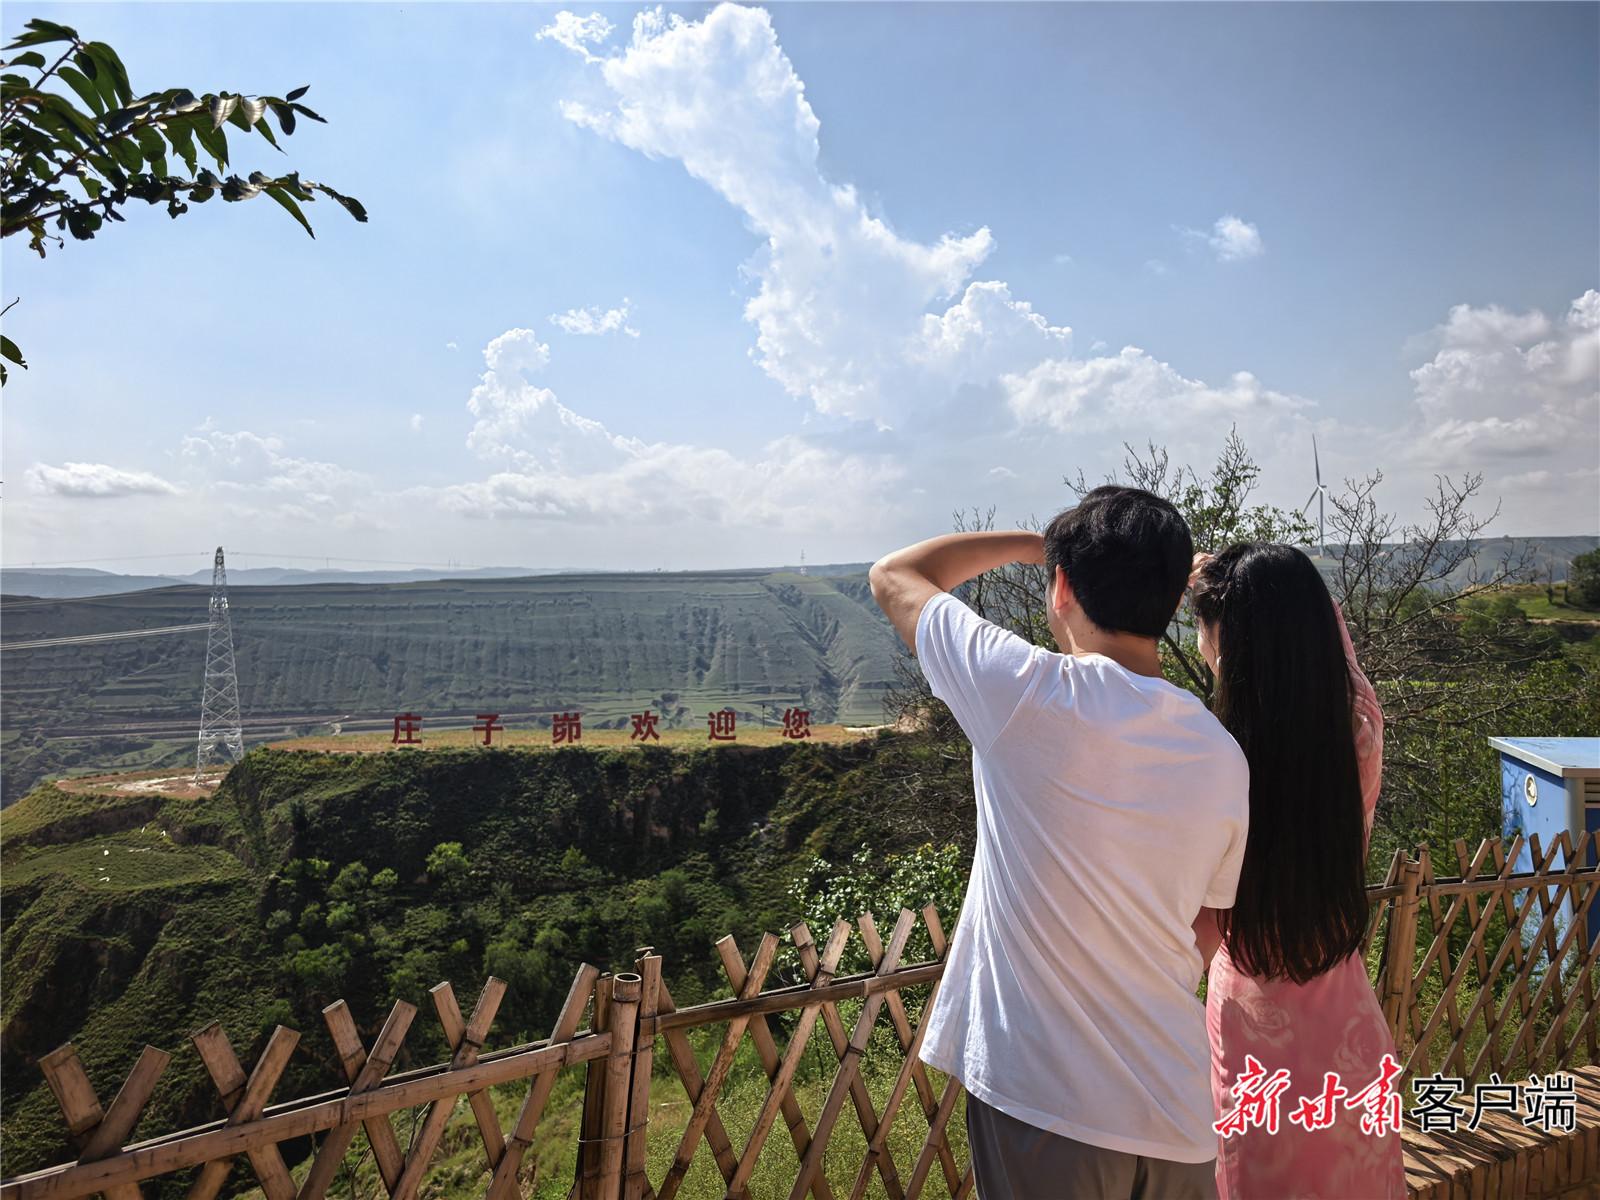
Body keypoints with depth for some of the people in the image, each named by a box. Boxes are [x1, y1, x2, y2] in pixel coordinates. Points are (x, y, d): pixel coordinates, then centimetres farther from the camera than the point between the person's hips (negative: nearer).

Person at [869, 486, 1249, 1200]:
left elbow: (893, 576, -4)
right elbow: (1204, 931, 10)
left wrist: (1035, 543, 5)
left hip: (1045, 1107, -5)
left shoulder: (1031, 695, -19)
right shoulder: (1223, 756, -2)